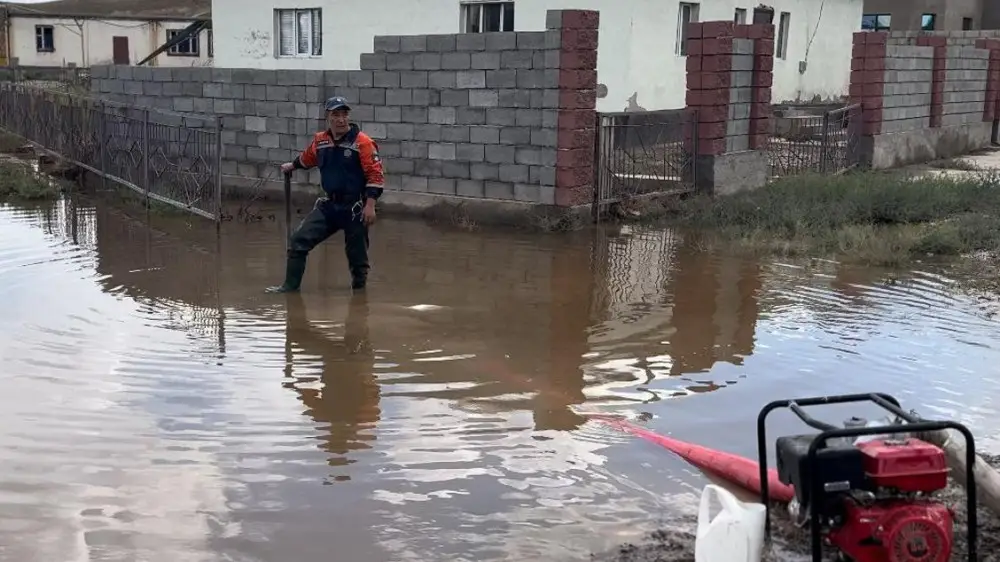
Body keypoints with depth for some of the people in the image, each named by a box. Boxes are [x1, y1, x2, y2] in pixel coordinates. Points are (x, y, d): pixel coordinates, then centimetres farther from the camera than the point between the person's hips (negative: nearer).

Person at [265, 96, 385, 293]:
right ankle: (291, 284, 10)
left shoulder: (363, 142, -12)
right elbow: (307, 158, 29)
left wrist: (370, 205, -19)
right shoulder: (319, 140, 6)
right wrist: (292, 166, 42)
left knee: (356, 252, 4)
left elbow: (376, 175, -14)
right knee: (299, 240, -1)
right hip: (329, 205, 5)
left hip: (355, 208, -5)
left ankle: (359, 283, 29)